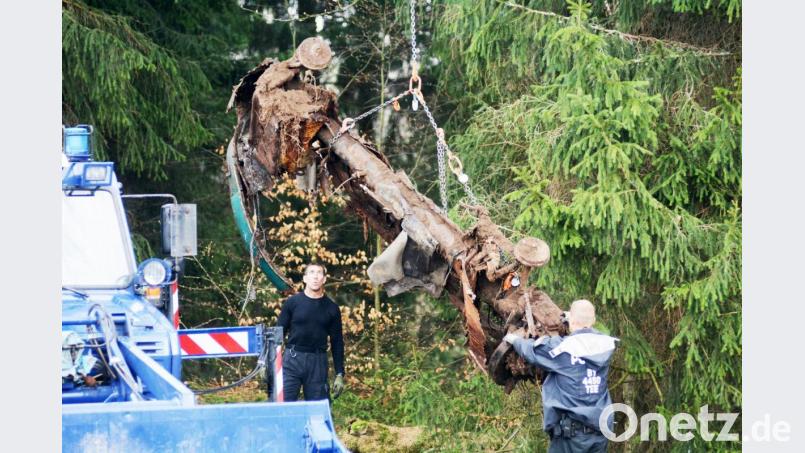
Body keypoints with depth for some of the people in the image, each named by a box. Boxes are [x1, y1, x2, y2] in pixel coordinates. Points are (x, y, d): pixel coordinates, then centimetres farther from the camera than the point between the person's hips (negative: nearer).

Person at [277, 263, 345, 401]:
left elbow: (337, 342, 10)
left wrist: (339, 375, 5)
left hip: (318, 363, 2)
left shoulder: (331, 308, 8)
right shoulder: (292, 303, 3)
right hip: (292, 360, -2)